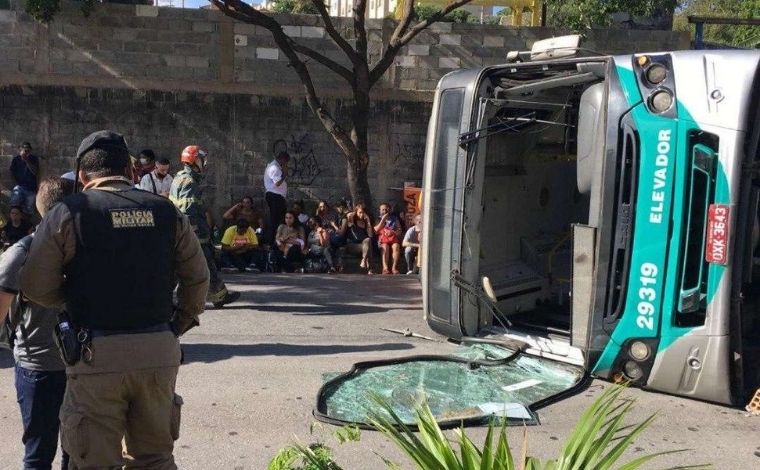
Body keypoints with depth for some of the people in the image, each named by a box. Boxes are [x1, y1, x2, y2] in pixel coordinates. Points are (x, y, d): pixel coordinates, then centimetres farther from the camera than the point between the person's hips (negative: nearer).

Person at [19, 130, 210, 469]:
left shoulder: (66, 214, -4)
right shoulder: (167, 212, 5)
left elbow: (36, 288, -2)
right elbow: (197, 278, 8)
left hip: (97, 355, -3)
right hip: (160, 352, 3)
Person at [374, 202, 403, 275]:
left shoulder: (395, 219, 20)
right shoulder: (378, 219, 18)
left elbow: (399, 231, 13)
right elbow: (376, 230, 1)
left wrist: (392, 232, -9)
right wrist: (383, 219, -1)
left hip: (394, 238, 1)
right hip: (383, 239, -1)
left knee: (396, 247, -34)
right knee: (385, 247, -35)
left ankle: (394, 267, -35)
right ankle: (385, 268, -45)